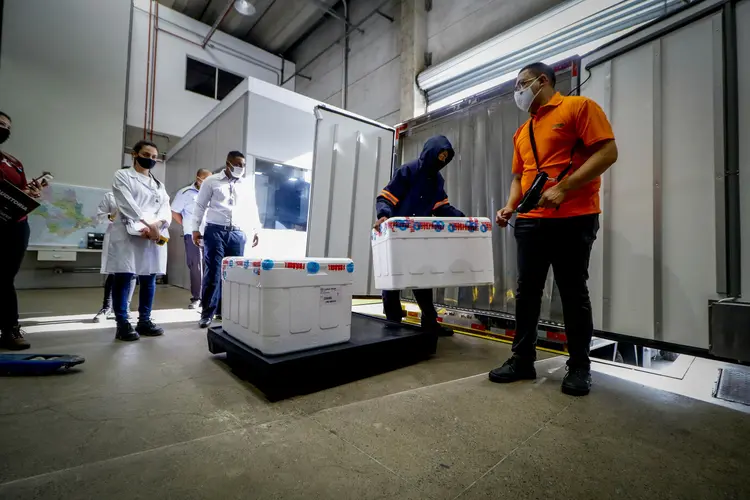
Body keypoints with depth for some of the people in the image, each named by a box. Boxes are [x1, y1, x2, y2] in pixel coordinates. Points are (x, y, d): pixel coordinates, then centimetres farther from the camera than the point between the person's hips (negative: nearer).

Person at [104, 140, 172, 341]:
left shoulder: (159, 183, 23)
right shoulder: (122, 176, 10)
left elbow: (166, 208, 8)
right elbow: (128, 204, -6)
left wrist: (156, 225, -12)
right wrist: (147, 225, -16)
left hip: (155, 236, 5)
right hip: (128, 233, -4)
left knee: (149, 279, 5)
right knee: (123, 278, -5)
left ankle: (144, 321, 12)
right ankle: (122, 324, 1)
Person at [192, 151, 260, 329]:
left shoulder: (248, 184, 12)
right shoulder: (211, 181, 6)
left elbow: (252, 208, 16)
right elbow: (200, 206, 7)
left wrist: (256, 229, 10)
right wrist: (195, 229, 1)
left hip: (238, 234, 2)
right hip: (215, 231, -2)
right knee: (212, 273, -2)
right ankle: (207, 313, 7)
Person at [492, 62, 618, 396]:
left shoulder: (579, 107, 2)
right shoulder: (522, 132, 21)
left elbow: (608, 151, -8)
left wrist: (562, 189, -19)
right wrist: (510, 206, 2)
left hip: (573, 219, -6)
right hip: (530, 222, 6)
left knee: (573, 293, 2)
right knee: (526, 292, 5)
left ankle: (579, 367, 17)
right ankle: (522, 359, 16)